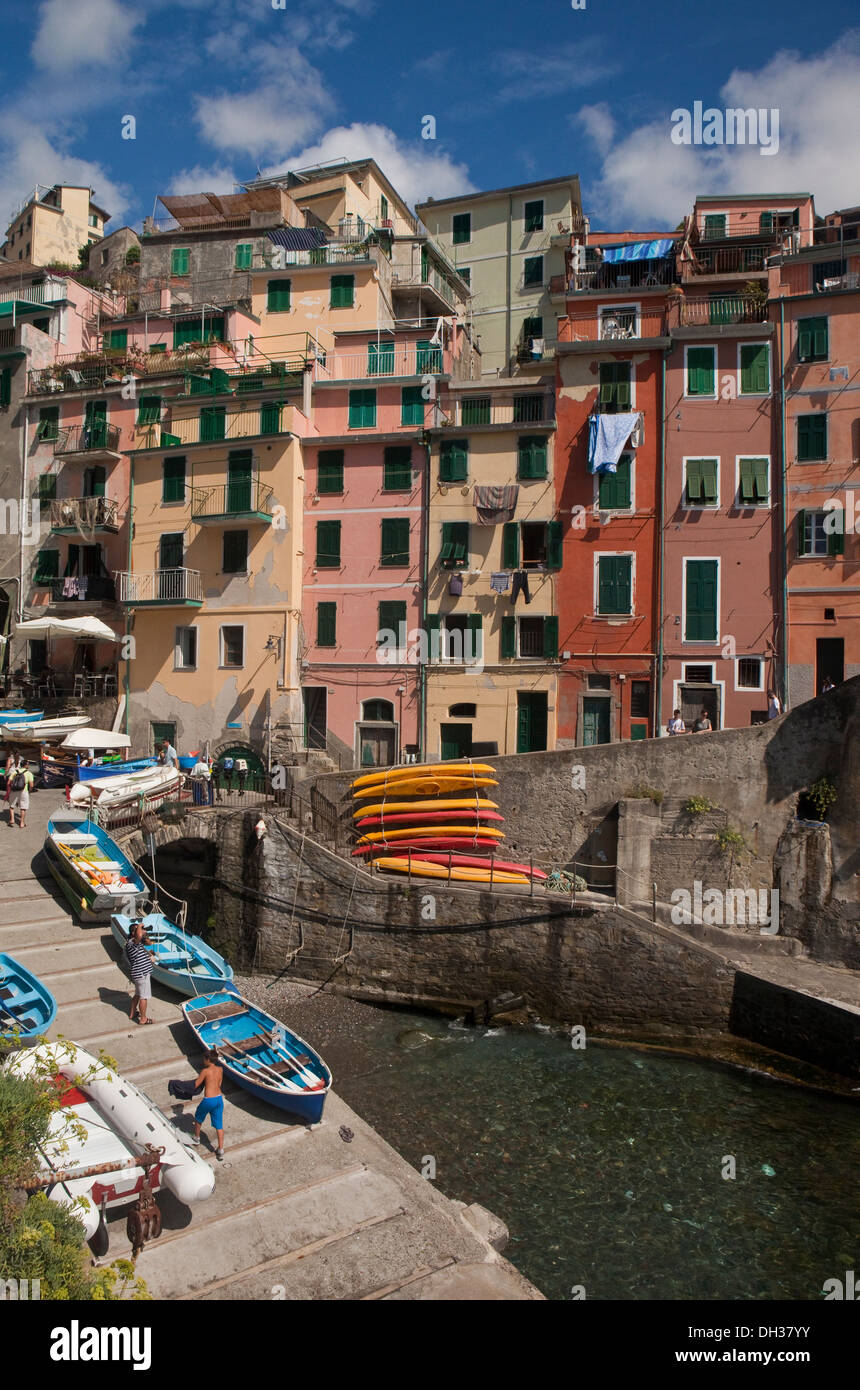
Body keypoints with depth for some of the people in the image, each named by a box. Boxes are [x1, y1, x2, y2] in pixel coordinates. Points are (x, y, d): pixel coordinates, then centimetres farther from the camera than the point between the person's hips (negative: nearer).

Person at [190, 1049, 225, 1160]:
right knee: (219, 1125, 9)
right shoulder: (220, 1069, 3)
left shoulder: (206, 1071, -13)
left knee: (198, 1117, 26)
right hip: (219, 1099, 4)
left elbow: (195, 1085, -6)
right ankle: (221, 1150, 7)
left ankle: (196, 1138, 45)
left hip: (208, 1100, -4)